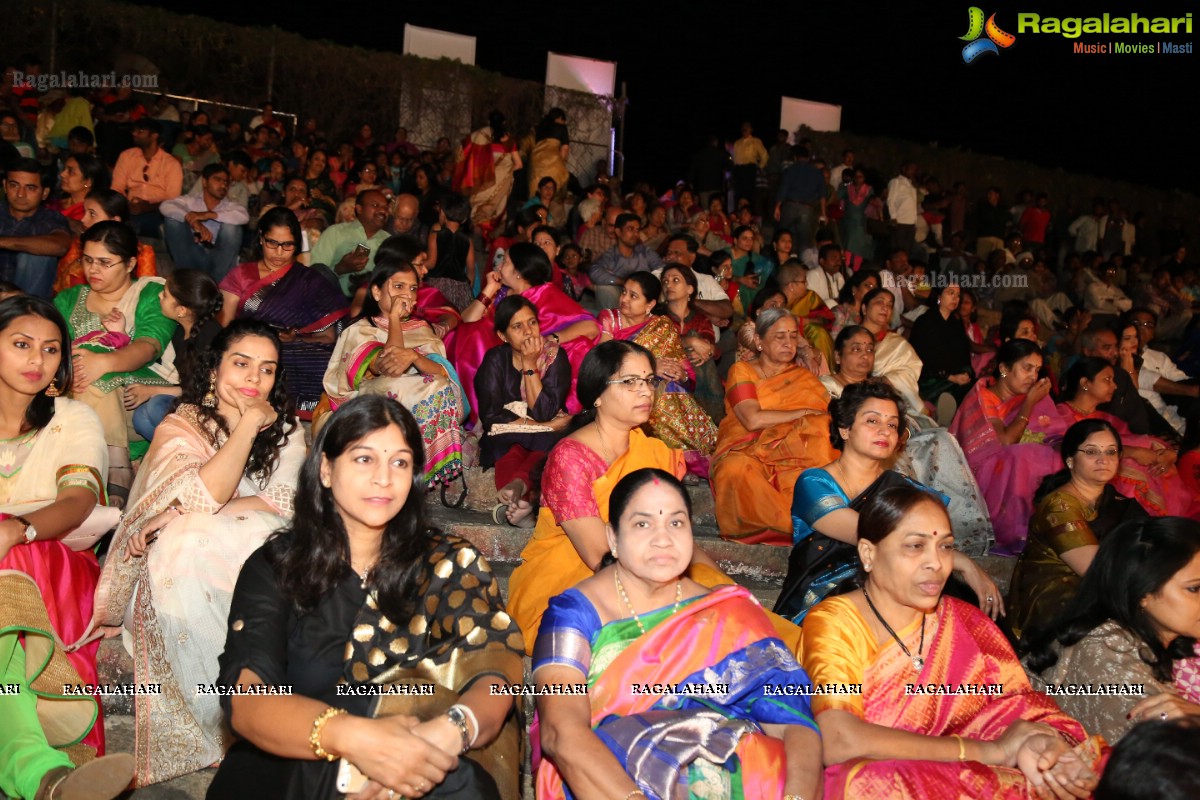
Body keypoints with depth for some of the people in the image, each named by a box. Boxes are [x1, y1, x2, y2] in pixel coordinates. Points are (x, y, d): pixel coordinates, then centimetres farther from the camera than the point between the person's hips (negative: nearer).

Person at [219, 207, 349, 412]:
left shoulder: (311, 281, 18)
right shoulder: (241, 275, 22)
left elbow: (329, 337, 10)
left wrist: (296, 340, -9)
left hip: (297, 358, 0)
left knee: (330, 365, -34)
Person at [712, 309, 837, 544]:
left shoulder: (805, 378, 20)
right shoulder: (742, 371, 9)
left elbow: (827, 418, 5)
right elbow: (753, 419, -9)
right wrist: (803, 413, -3)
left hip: (792, 457, 3)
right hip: (746, 452, -2)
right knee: (737, 471, -37)